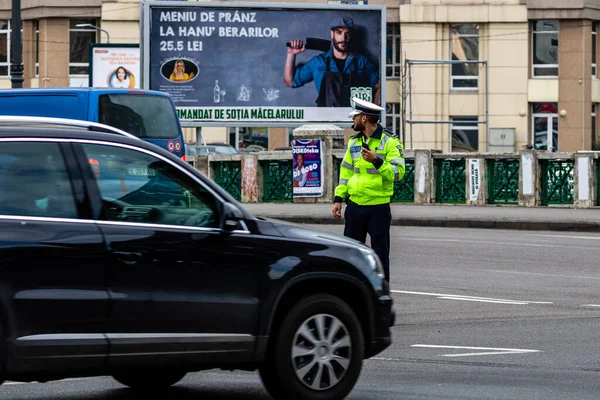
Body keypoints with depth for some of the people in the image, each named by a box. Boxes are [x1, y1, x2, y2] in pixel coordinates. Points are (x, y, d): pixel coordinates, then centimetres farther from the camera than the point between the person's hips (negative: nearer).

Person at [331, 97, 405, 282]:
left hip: (378, 206, -6)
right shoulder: (354, 141, 12)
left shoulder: (390, 142, -7)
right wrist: (338, 199, 11)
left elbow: (397, 173, -16)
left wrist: (377, 161, -28)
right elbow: (346, 172, 17)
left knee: (380, 252, 1)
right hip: (355, 205, 6)